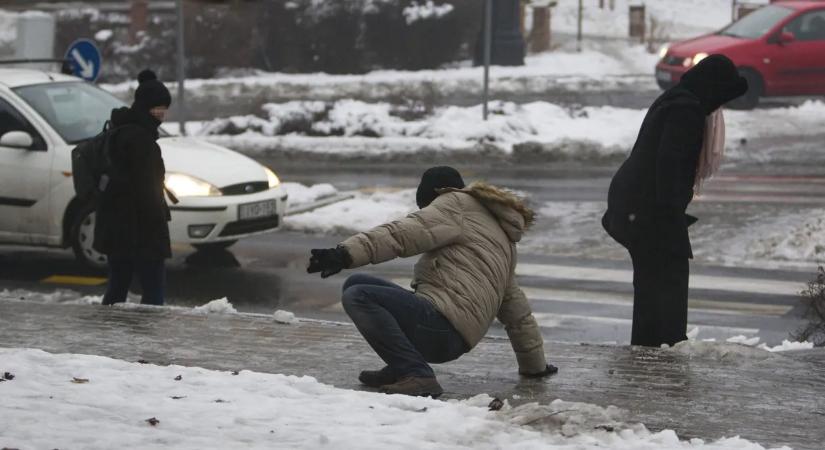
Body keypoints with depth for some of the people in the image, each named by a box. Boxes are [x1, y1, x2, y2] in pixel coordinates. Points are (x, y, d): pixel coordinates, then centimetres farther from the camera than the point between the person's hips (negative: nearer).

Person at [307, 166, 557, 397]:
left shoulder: (456, 204, 6)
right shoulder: (502, 238, 33)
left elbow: (402, 234, -13)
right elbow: (517, 310, 37)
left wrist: (347, 253, -24)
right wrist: (534, 365, 45)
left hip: (442, 325, -9)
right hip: (453, 340, 9)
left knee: (357, 297, -19)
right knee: (356, 282, 14)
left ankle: (416, 375, -24)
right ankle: (402, 368, 6)